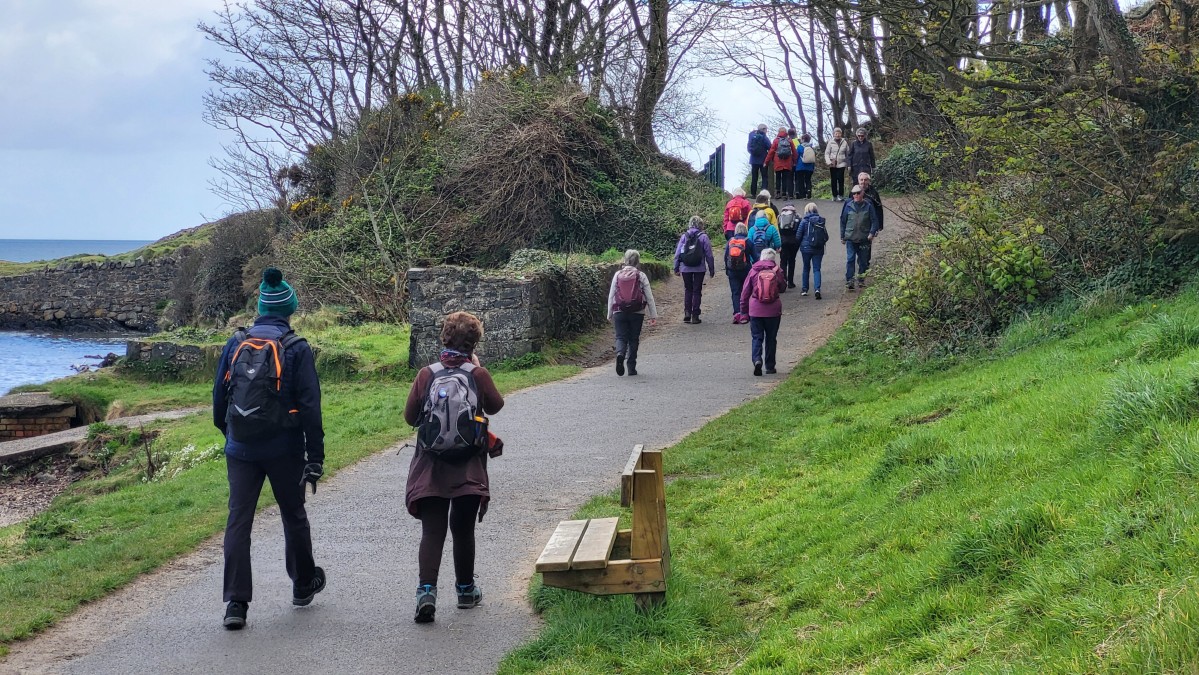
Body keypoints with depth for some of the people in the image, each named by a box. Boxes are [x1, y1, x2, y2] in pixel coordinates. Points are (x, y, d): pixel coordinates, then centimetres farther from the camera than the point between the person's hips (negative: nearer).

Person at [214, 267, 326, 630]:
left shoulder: (235, 344, 3)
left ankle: (236, 603, -5)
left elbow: (219, 396, 10)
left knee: (238, 521, 1)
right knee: (293, 515, 16)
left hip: (241, 450, 2)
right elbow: (310, 407, -10)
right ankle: (304, 584, 33)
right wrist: (315, 458, -6)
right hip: (284, 450, -2)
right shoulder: (296, 349, -7)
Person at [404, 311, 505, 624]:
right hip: (469, 469, 0)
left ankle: (426, 590, -16)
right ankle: (466, 589, 25)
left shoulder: (426, 375, -4)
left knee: (432, 531, 1)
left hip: (430, 469, 0)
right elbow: (495, 406, 11)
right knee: (463, 529, 13)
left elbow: (410, 416, 3)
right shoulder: (478, 375, -6)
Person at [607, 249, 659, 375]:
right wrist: (653, 315, 4)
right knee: (633, 339, 10)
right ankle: (631, 368, 11)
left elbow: (611, 295, 5)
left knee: (621, 337, 4)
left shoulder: (618, 275, 2)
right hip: (637, 313, 0)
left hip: (619, 312, 0)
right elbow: (649, 296, -1)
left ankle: (620, 354, -28)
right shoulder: (641, 276, -2)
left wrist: (610, 314, 14)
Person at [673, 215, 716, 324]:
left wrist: (676, 268, 8)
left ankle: (687, 313, 4)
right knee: (697, 291, 7)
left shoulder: (684, 236, 1)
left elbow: (677, 254, 1)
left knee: (688, 290, 15)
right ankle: (695, 316, 6)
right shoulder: (703, 237, -5)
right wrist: (711, 270, 2)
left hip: (685, 269, 2)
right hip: (699, 269, -2)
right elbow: (709, 255, -5)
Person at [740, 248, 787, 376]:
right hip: (773, 310, 1)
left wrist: (744, 309, 11)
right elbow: (783, 288, 13)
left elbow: (745, 291, 2)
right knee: (771, 338, 11)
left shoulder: (753, 270, 0)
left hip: (755, 310, 0)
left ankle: (757, 359, -21)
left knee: (756, 337, 3)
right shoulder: (777, 271, -1)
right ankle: (770, 367, 15)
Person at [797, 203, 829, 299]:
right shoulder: (821, 221, -1)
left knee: (806, 268, 15)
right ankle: (817, 289, -17)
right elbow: (826, 237, 1)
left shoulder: (804, 221, -9)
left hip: (806, 248, -1)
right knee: (816, 269, 2)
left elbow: (798, 236, -6)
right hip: (819, 249, 1)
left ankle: (804, 289, 20)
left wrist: (801, 244, 14)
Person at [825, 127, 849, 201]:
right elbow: (827, 153, 2)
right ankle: (834, 196, 12)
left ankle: (841, 195, -5)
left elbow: (847, 153, 9)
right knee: (833, 180, 4)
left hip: (841, 164, -1)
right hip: (832, 165, 1)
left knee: (840, 180, -9)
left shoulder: (844, 142, 4)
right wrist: (828, 162, -12)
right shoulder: (831, 142, 2)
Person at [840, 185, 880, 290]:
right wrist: (842, 236, 9)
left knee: (863, 260, 9)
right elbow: (843, 221, 9)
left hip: (864, 238, 1)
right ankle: (849, 281, -11)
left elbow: (874, 221, 1)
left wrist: (872, 233, -13)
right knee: (850, 260, -8)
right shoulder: (849, 206, 3)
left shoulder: (868, 206, 0)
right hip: (850, 238, 0)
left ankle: (861, 280, 23)